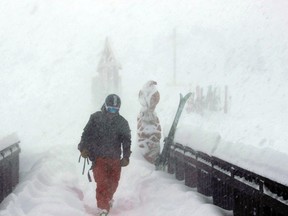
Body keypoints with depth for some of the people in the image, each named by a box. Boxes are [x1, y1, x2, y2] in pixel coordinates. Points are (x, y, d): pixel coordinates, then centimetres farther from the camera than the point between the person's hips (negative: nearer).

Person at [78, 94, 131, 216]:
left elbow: (126, 140, 4)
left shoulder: (122, 122, 2)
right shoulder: (95, 118, -3)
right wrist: (83, 148, -14)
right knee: (102, 183, -13)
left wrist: (126, 156, -5)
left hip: (115, 159, 3)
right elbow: (86, 134, -1)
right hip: (98, 157, -3)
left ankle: (108, 198, 43)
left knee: (113, 183, 13)